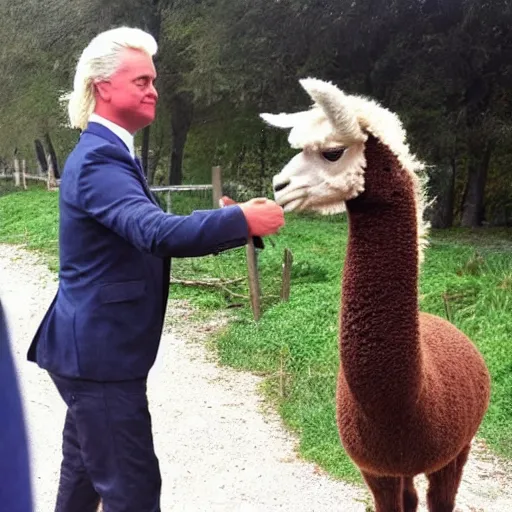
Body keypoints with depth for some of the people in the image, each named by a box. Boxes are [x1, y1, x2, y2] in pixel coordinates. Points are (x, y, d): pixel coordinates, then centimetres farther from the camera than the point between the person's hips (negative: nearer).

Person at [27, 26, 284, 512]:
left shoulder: (106, 152, 13)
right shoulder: (99, 158, -21)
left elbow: (149, 233, 12)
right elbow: (157, 232, -36)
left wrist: (230, 224, -1)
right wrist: (243, 220, -31)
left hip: (91, 348, 10)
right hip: (99, 354, -10)